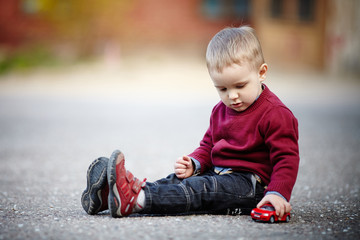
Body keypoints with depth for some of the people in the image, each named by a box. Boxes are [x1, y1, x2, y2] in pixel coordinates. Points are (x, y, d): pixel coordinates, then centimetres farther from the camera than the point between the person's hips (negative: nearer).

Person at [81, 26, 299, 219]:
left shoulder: (276, 114, -12)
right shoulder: (221, 111, 14)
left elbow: (287, 157, -17)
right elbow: (208, 145, 24)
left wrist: (277, 194, -31)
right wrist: (195, 163, 1)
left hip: (250, 184, -8)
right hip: (217, 173, 8)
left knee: (202, 189, -29)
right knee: (177, 180, -11)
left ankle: (136, 199, -46)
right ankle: (109, 193, -27)